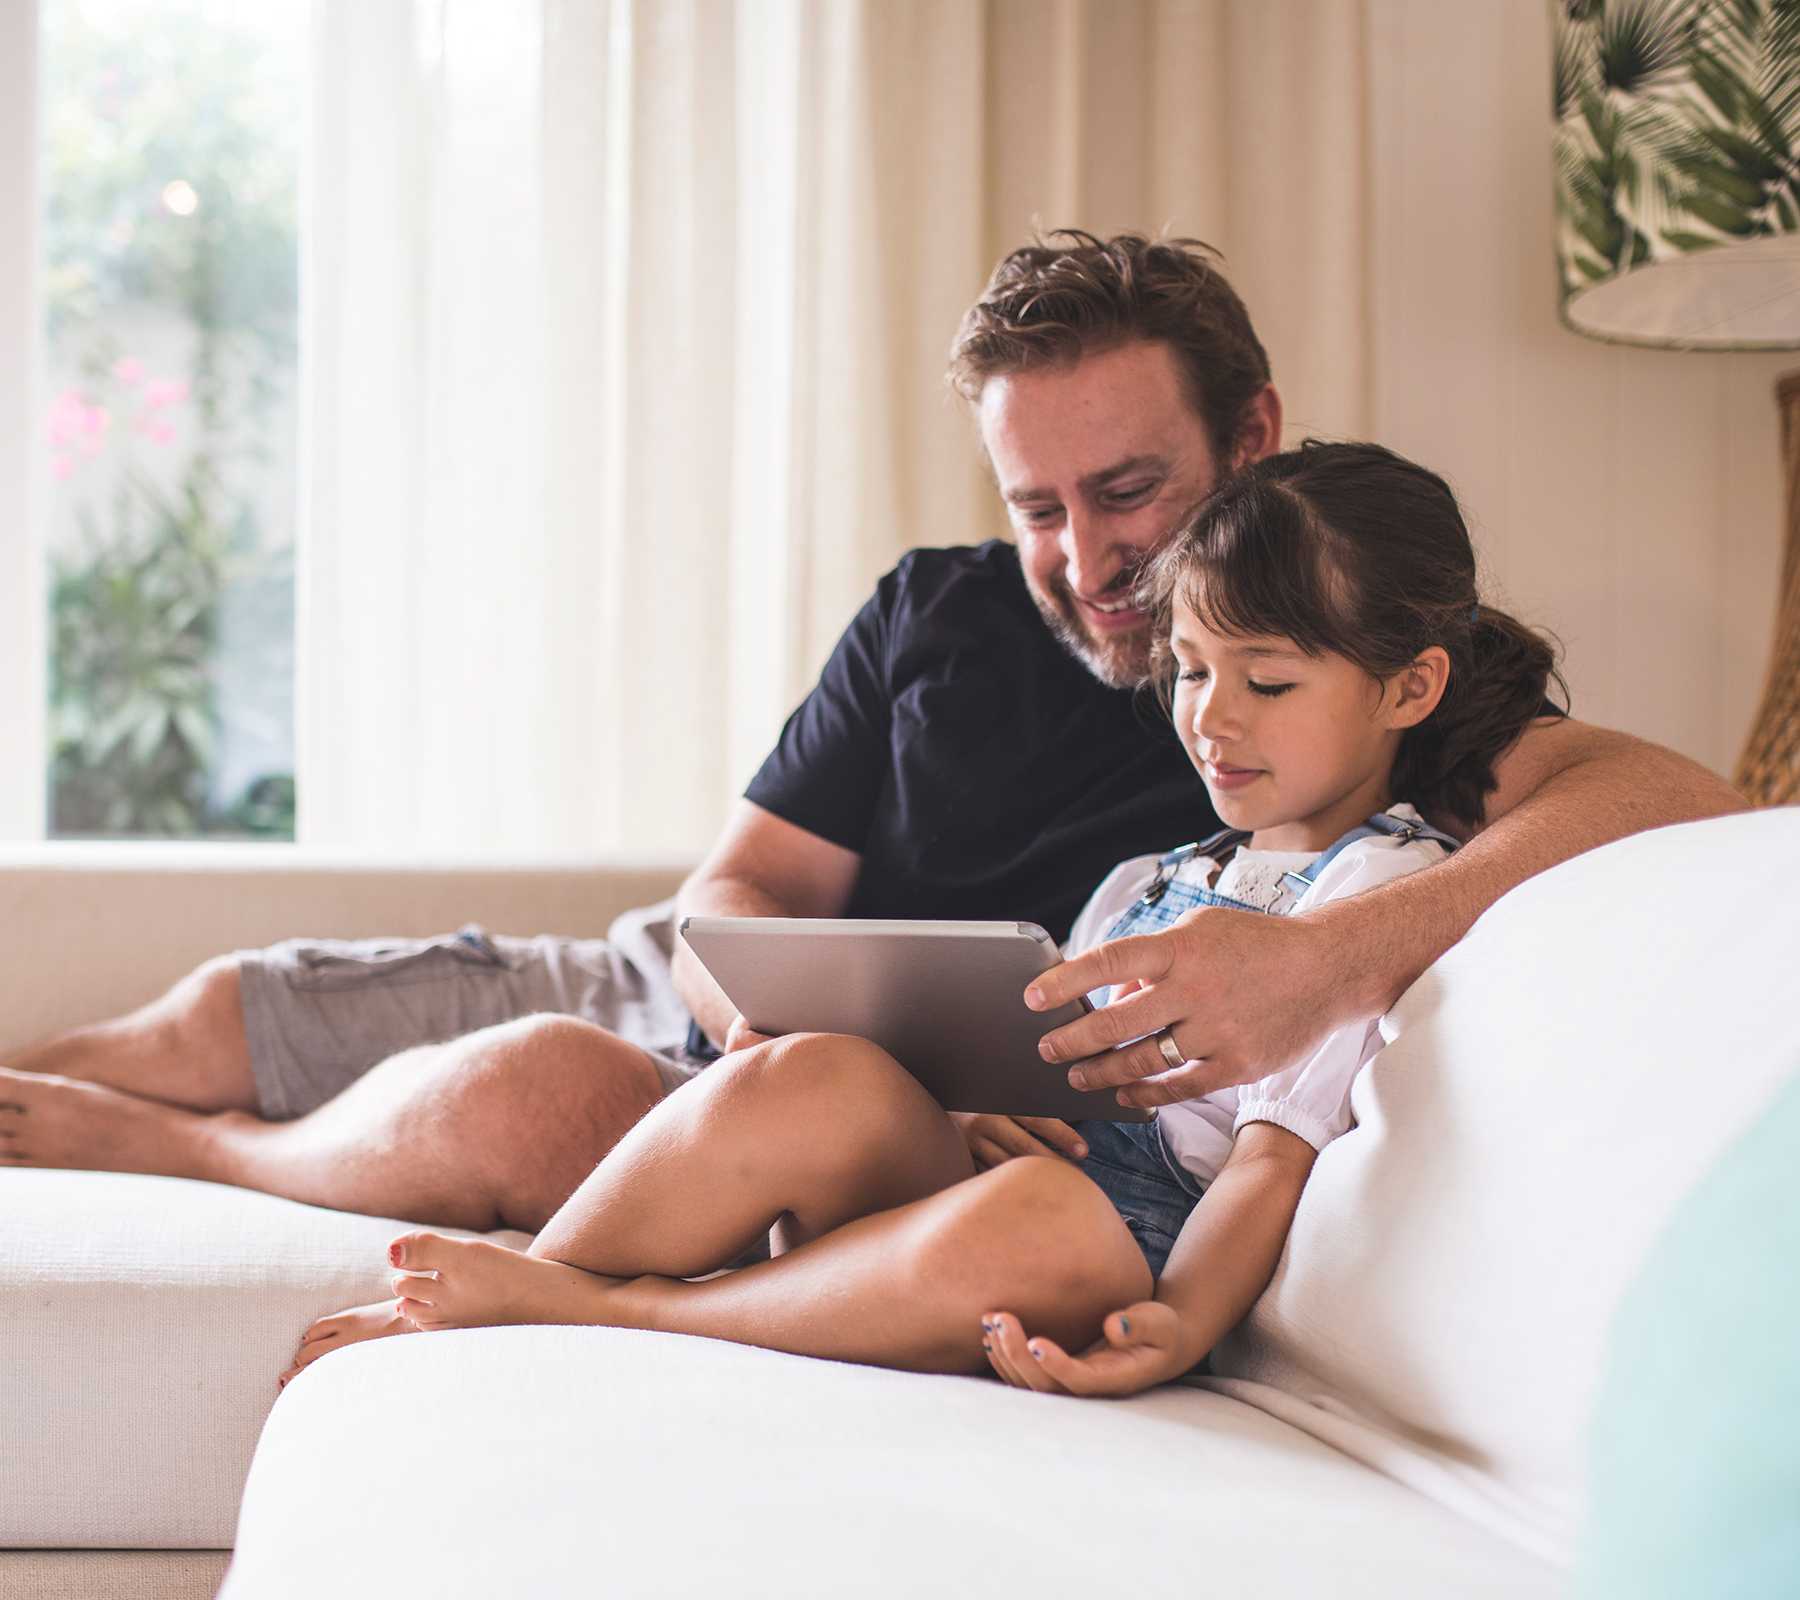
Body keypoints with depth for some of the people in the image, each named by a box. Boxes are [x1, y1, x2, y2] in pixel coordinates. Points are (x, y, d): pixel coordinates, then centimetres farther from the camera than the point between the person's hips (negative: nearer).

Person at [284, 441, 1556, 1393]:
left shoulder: (1385, 883, 2)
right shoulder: (1150, 878, 27)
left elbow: (1278, 1153, -10)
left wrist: (1178, 1329, -27)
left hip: (1135, 1250, -6)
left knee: (1026, 1222, -42)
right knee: (813, 1080, -26)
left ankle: (594, 1306, -25)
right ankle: (460, 1320, -19)